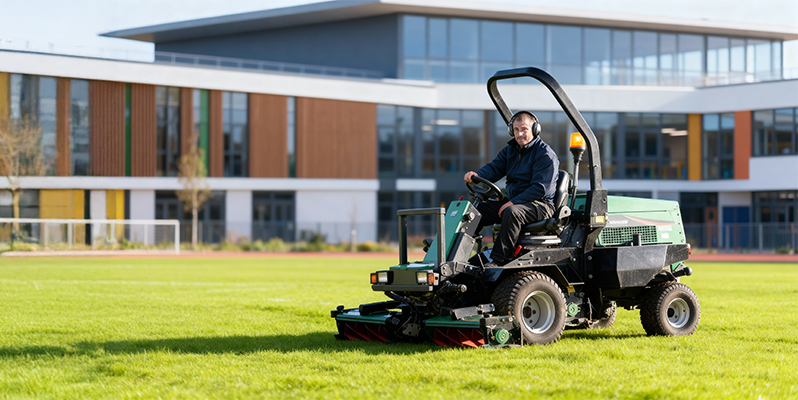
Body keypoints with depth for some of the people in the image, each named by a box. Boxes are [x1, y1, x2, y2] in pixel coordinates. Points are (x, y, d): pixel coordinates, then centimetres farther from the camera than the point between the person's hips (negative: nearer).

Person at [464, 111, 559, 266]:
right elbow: (495, 167, 4)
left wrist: (513, 202, -24)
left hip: (540, 205, -8)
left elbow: (541, 188, -18)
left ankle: (499, 260, -40)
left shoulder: (545, 154, -11)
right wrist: (477, 174, -20)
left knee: (512, 212, -37)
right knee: (477, 209, -5)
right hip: (511, 202, 8)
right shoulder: (510, 150, 14)